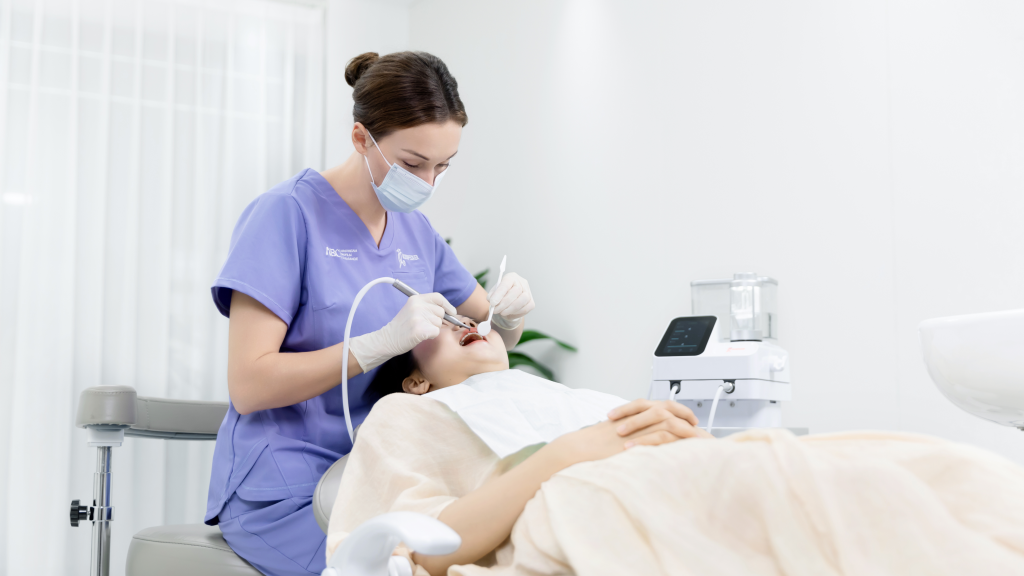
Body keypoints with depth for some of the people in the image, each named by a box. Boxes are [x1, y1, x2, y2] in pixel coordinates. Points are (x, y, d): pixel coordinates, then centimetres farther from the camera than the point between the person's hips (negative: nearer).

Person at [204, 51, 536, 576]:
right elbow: (248, 386, -16)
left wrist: (509, 314, -5)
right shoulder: (287, 214, -11)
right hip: (285, 493, -6)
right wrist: (383, 342, -24)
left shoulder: (415, 231, 10)